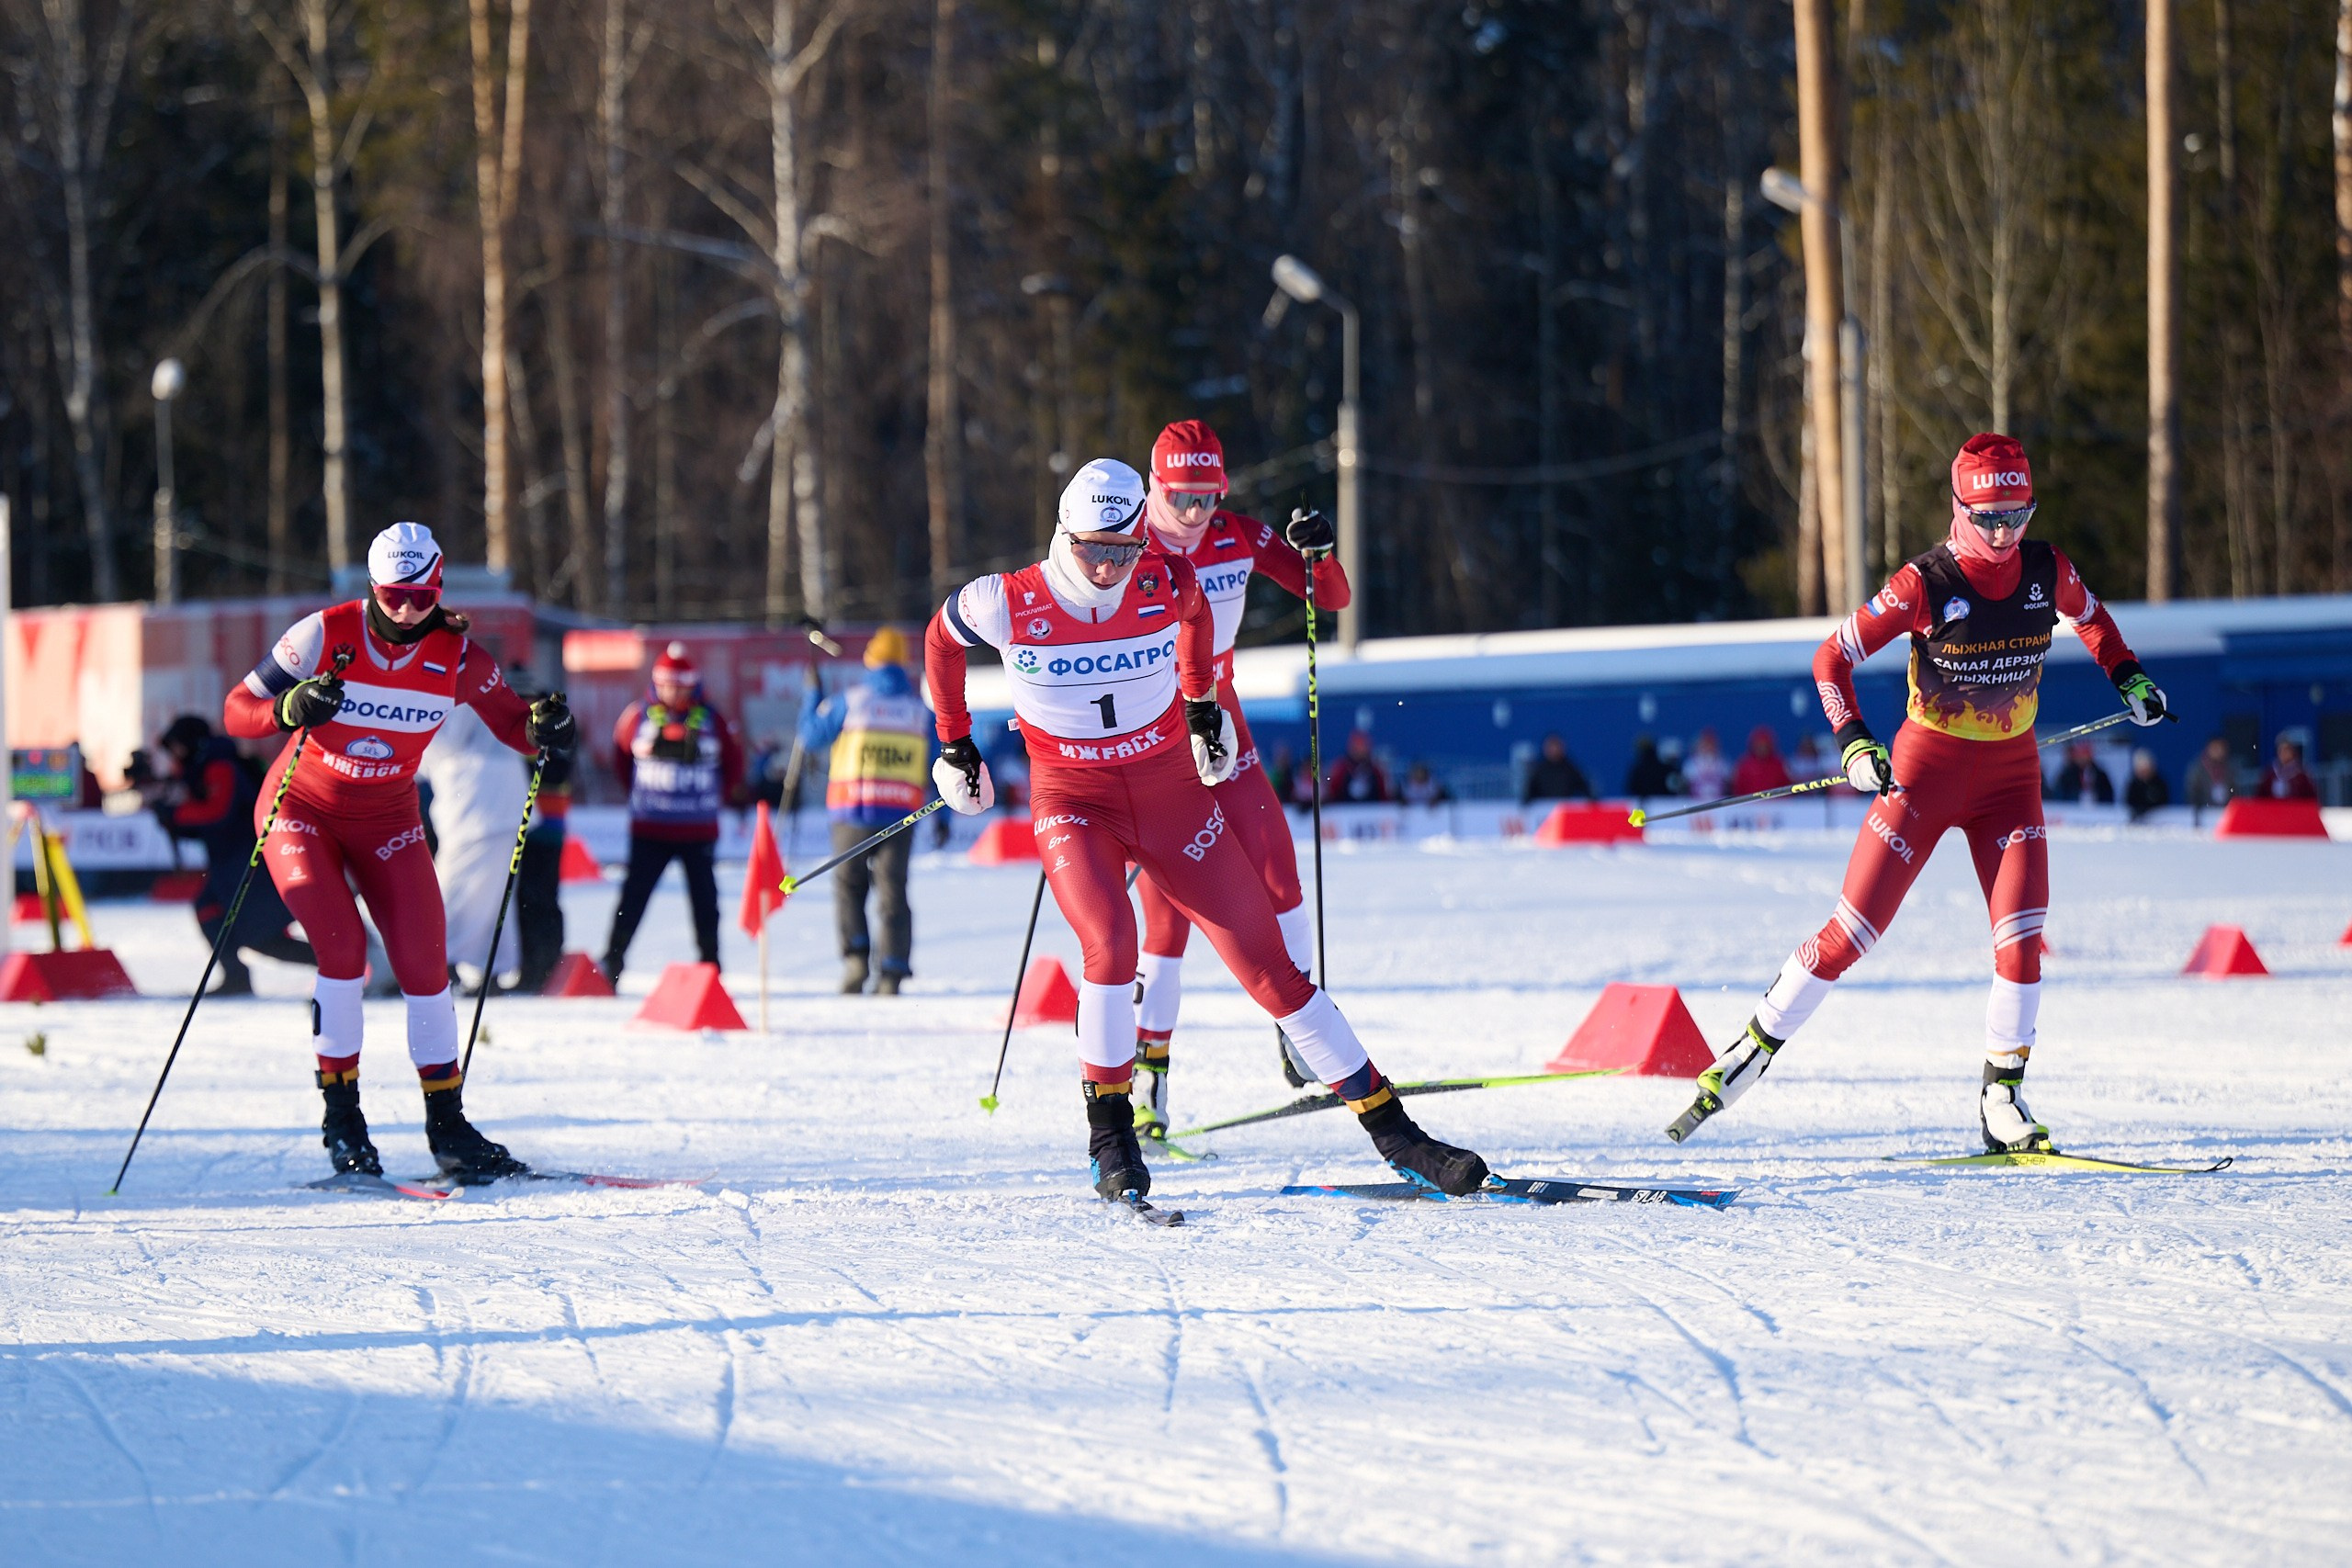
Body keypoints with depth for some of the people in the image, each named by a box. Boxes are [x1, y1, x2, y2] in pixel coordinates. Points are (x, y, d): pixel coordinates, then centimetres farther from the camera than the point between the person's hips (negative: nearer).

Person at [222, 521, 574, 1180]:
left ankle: (447, 1126, 6)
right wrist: (290, 710, -38)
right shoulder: (326, 634, -20)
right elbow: (237, 710, -17)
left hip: (387, 818, 3)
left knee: (424, 962, -5)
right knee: (343, 949, -20)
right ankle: (341, 1119, -9)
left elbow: (513, 725, -2)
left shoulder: (456, 655, -13)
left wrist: (543, 726, -26)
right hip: (303, 810, -3)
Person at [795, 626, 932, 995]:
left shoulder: (849, 700, -1)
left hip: (854, 811, -2)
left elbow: (811, 735, 6)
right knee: (893, 893, 5)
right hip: (901, 813, 2)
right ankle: (892, 973, -2)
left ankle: (855, 956, -5)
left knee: (848, 885, 12)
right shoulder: (920, 709, 7)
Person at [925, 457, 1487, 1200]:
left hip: (1172, 792, 2)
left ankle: (1392, 1131, 4)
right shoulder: (1008, 603, -15)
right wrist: (954, 746, 13)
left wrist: (1202, 706, 20)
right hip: (1074, 802, -2)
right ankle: (1109, 1134, -9)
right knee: (1111, 942, -30)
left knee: (1266, 962, -1)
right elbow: (941, 640, 7)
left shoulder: (1169, 583, -11)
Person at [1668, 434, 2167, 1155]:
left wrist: (2128, 677, 8)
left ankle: (2001, 1098, 0)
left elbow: (2089, 615, 20)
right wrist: (1852, 740, -24)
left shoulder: (2046, 570, -5)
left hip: (2010, 776, 3)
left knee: (2022, 936, -11)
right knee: (1853, 929, -4)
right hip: (1926, 769, -3)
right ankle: (1755, 1048, 12)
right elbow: (1833, 656, -12)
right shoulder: (1925, 584, -17)